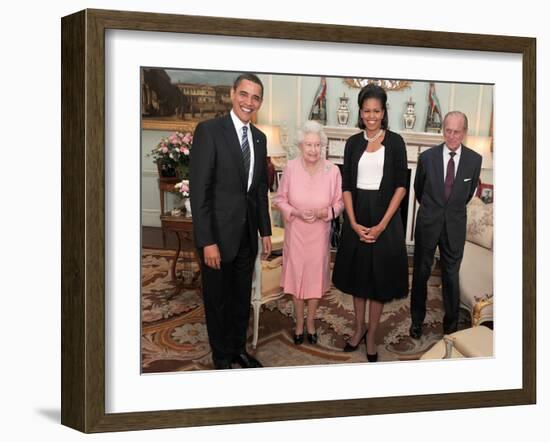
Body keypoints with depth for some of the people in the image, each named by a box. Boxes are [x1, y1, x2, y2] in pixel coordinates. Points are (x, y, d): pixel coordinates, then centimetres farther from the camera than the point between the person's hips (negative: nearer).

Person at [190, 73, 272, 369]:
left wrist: (265, 231, 12)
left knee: (242, 298, 17)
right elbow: (199, 189, -16)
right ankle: (222, 357, 27)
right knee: (218, 300, 10)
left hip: (247, 235, 6)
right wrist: (207, 241, -19)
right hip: (218, 234, -6)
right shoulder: (209, 130, -12)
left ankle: (238, 348, 34)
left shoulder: (259, 138, 9)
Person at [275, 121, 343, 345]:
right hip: (296, 232, 0)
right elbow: (280, 199, -3)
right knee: (296, 276, 10)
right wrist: (296, 212, -19)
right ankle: (299, 324, 28)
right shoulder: (290, 168, -12)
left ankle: (311, 323, 32)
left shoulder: (332, 170, -13)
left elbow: (339, 203, -4)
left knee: (316, 276, 12)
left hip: (319, 233, 0)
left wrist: (322, 212, -21)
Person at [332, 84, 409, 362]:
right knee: (358, 274, 12)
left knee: (379, 277, 4)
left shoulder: (394, 142, -4)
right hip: (357, 217, 3)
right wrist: (353, 223, -9)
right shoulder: (353, 143, 4)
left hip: (385, 216, -3)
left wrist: (382, 224, -14)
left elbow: (401, 186, -6)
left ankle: (371, 336, 16)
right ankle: (359, 328, 27)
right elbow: (346, 185, 3)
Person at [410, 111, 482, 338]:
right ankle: (417, 320, 25)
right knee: (421, 272, 10)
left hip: (455, 226, 0)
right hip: (428, 223, 0)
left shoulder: (474, 160, -5)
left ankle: (451, 325, 21)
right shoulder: (427, 157, -8)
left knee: (451, 275, 8)